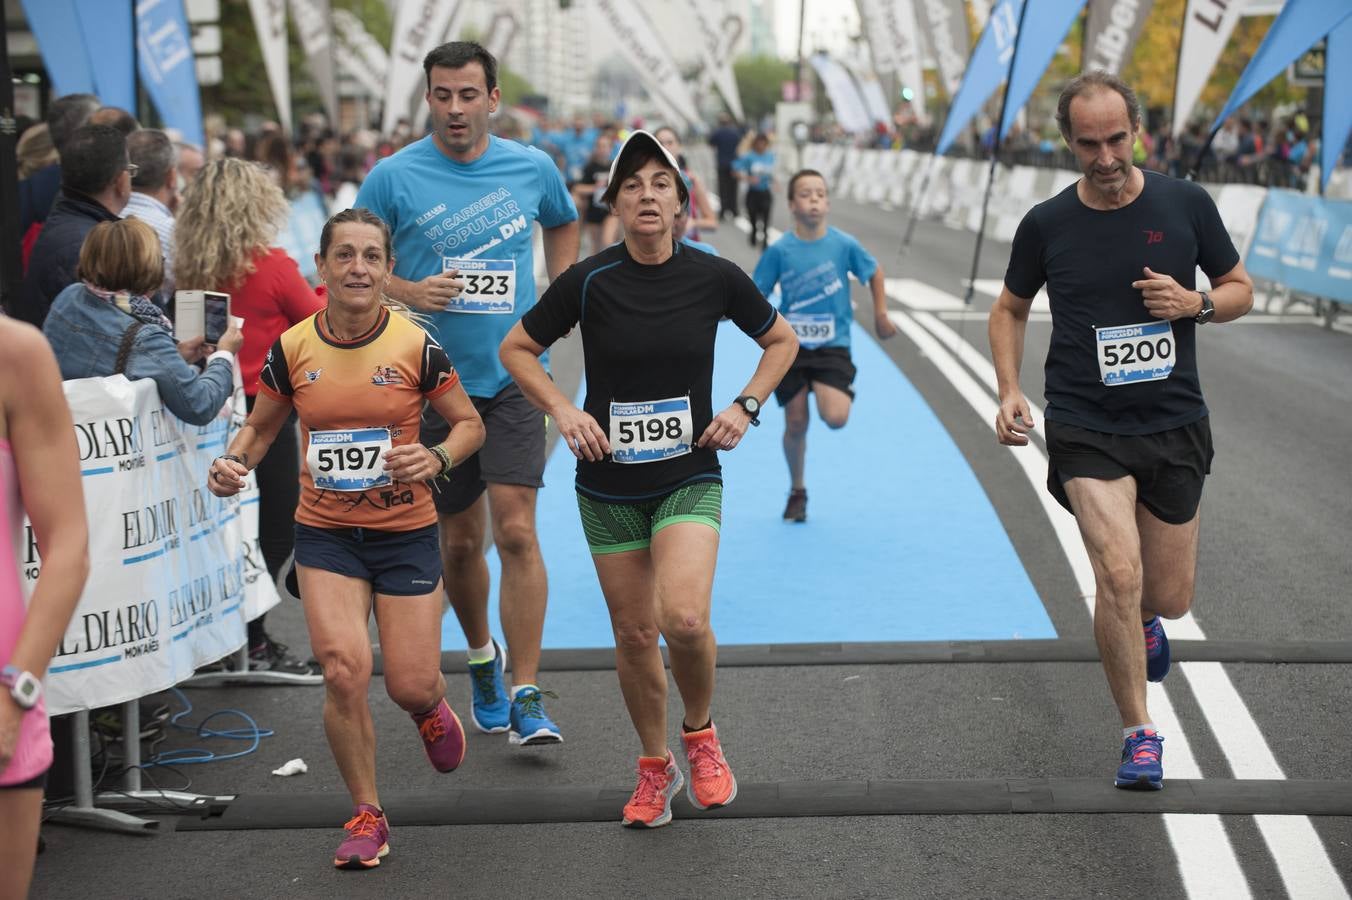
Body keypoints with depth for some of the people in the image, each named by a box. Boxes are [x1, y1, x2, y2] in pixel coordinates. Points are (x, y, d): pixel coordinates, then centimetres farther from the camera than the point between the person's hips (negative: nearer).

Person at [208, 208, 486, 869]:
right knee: (343, 668, -16)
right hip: (325, 534, 1)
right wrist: (234, 462, -10)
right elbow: (261, 426, 11)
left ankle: (432, 707, 40)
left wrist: (437, 459, -20)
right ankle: (367, 816, 5)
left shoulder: (415, 345, -9)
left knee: (409, 687, -3)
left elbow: (469, 422, 1)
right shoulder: (292, 349, -3)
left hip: (405, 533, -1)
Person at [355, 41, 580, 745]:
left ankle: (526, 697, -7)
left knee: (515, 532, -12)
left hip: (513, 377, 0)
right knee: (459, 540, 11)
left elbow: (563, 223, 22)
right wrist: (406, 291, -17)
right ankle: (482, 655, 38)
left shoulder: (532, 168, 1)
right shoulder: (393, 177, -5)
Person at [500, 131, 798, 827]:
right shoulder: (588, 282, -8)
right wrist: (564, 411, -8)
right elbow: (516, 349, 5)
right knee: (634, 633, 6)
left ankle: (700, 733, 9)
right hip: (609, 487, 1)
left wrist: (745, 407, -1)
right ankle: (655, 768, 29)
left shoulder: (715, 277, -5)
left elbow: (780, 339, 12)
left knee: (685, 618, -21)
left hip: (690, 477, -1)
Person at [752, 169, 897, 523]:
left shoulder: (844, 244, -6)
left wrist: (881, 315, 11)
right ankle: (797, 491, 27)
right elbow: (756, 295, 1)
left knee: (835, 418, -20)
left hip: (833, 345, -1)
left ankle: (842, 395, 18)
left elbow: (874, 271, 12)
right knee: (796, 425, 4)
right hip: (791, 346, 1)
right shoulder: (779, 250, -6)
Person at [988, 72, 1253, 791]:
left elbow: (1241, 290, 9)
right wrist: (1009, 391, -1)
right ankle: (1139, 734, -2)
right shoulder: (1046, 224, -3)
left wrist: (1196, 303, -13)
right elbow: (1010, 309, 13)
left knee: (1168, 598, 9)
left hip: (1175, 424, 2)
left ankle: (1143, 621, 49)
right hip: (1085, 428, -2)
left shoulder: (1186, 205, -2)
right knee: (1119, 572, -20)